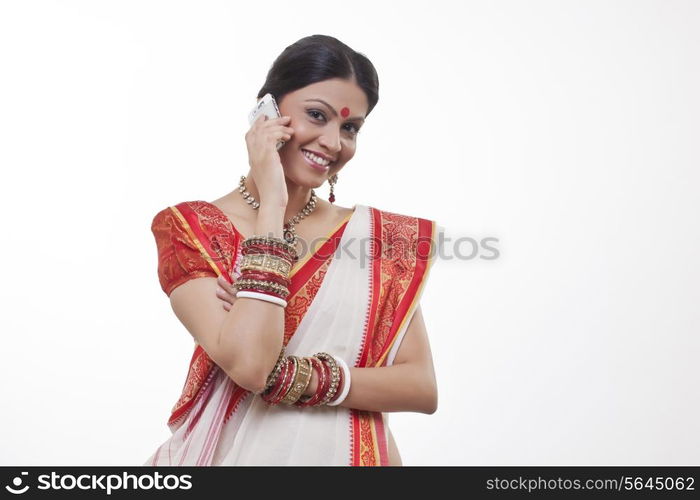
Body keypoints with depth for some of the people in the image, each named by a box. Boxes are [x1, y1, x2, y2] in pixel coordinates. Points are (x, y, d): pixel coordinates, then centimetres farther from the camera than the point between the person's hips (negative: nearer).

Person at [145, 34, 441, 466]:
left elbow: (423, 388, -8)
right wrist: (272, 203, -21)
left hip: (351, 453, 2)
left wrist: (294, 376, -20)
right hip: (236, 451, -2)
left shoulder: (382, 235, -2)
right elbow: (247, 364, -23)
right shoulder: (190, 228, -9)